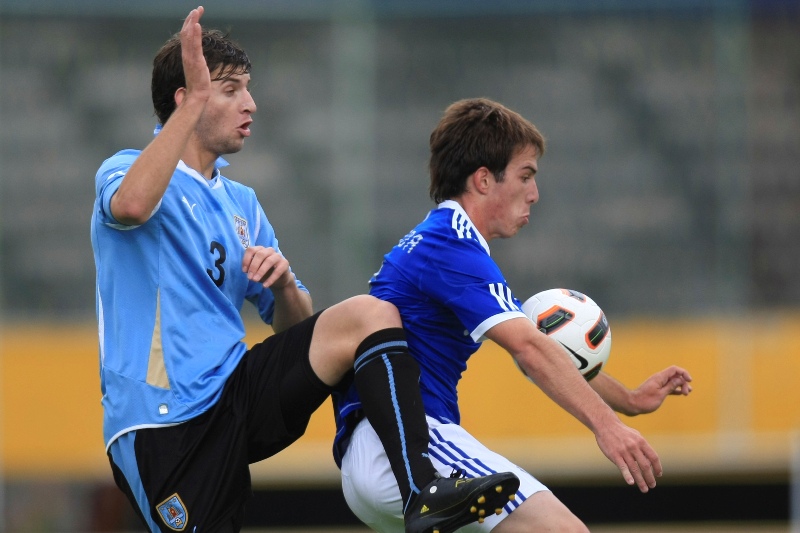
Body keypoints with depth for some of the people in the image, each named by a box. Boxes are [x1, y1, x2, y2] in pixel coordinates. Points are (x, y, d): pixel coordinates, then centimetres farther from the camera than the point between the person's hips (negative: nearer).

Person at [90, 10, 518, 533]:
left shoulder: (242, 204, 21)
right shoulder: (126, 170, -2)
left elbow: (296, 325, 18)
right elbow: (132, 205, -30)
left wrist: (284, 282, -5)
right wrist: (195, 100, -30)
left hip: (233, 391, 6)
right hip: (163, 430, -6)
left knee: (371, 314, -14)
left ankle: (424, 490, -27)